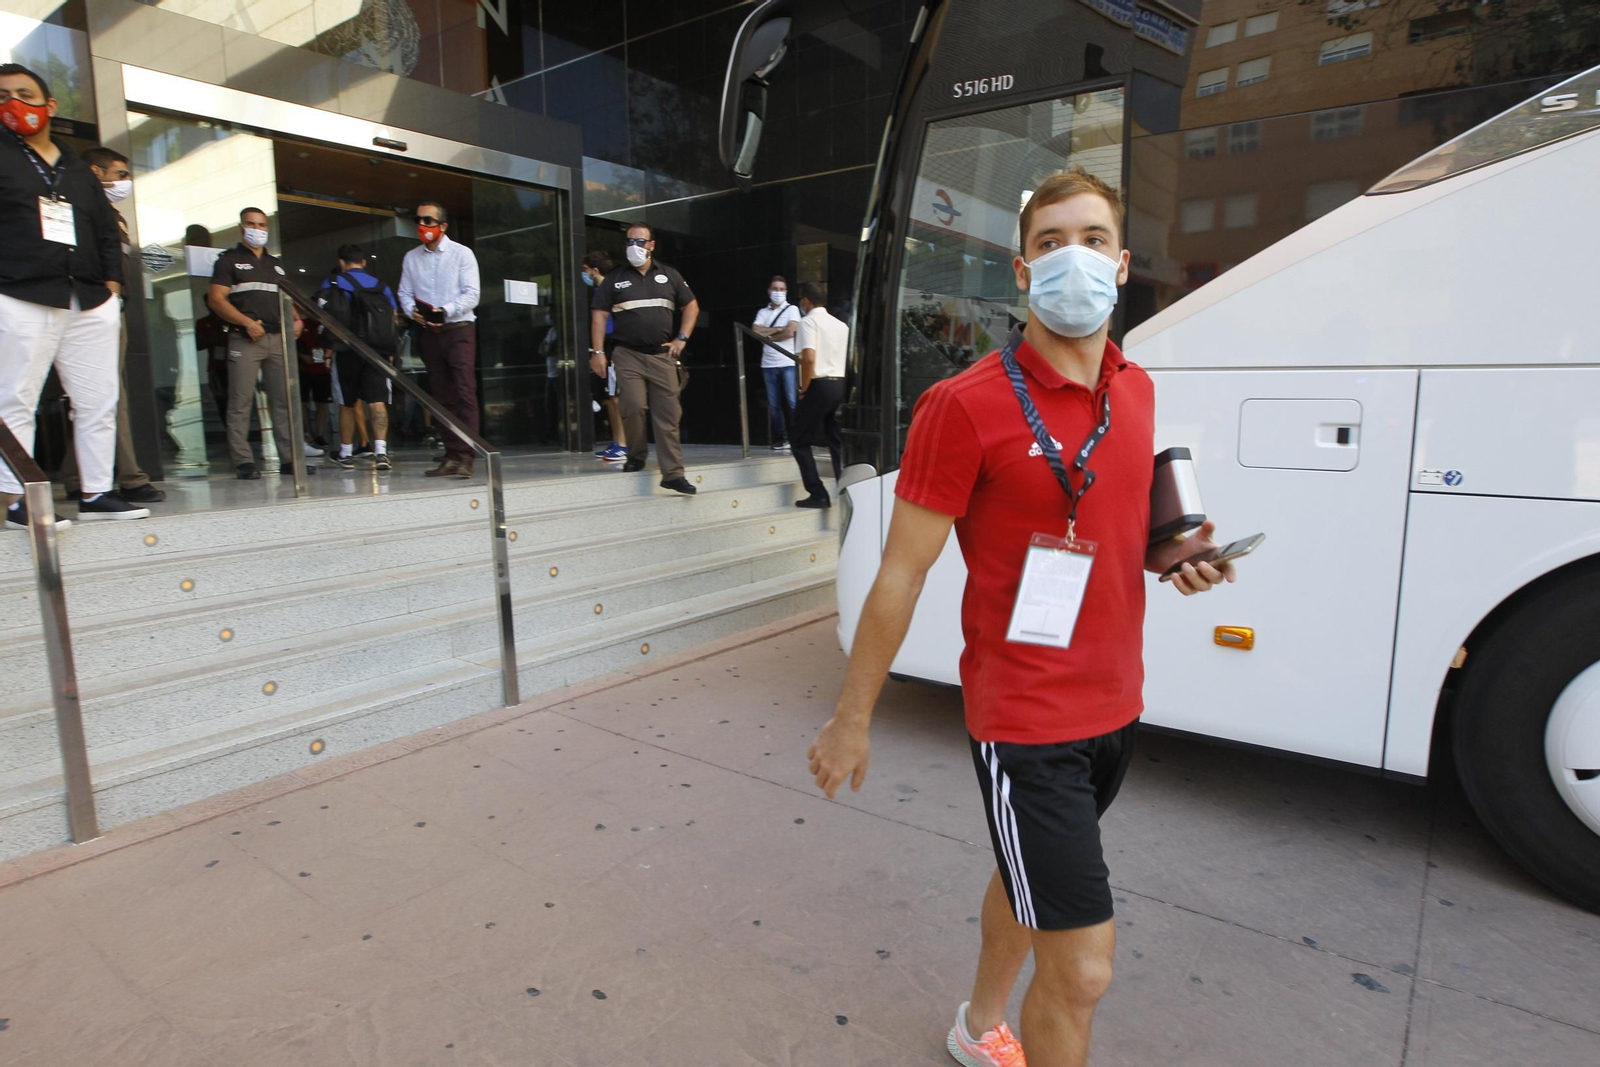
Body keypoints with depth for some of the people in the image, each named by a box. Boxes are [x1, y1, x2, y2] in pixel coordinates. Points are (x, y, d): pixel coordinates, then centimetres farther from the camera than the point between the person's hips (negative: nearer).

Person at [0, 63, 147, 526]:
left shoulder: (78, 170, 22)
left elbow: (108, 231, 22)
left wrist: (111, 279, 8)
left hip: (91, 304, 5)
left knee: (98, 401, 3)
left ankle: (96, 493, 9)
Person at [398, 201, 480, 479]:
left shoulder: (462, 254, 1)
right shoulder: (411, 258, 13)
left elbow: (471, 295, -7)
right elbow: (405, 293, 11)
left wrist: (445, 311, -20)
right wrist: (413, 312, -10)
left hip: (458, 330, -5)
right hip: (428, 333, 5)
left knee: (465, 391, -14)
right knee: (440, 396, 6)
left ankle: (465, 456, -18)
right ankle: (451, 454, 11)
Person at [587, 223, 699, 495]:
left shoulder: (669, 275, 11)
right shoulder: (615, 278, 7)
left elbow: (691, 306, 16)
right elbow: (599, 315, 4)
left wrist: (681, 338, 5)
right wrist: (597, 352, -6)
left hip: (662, 355, 1)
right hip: (628, 354, -1)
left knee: (668, 414, -3)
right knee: (633, 406, -15)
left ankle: (673, 473, -1)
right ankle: (636, 455, 10)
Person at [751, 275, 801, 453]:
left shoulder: (792, 310, 6)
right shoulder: (762, 312, 14)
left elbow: (790, 332, -10)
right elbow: (755, 331, -2)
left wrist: (768, 336, 0)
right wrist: (778, 329, -6)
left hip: (788, 363, -3)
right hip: (768, 364, 3)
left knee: (792, 402, -8)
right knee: (774, 404, 2)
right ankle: (779, 440, 5)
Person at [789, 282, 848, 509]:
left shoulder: (809, 321, -7)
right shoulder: (841, 325, 16)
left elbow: (809, 358, -20)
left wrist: (804, 389, -11)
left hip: (819, 386, -7)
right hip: (840, 385, 7)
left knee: (802, 443, 3)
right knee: (838, 442, 11)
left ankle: (818, 495, -2)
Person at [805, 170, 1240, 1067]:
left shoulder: (1136, 390, 5)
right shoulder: (967, 405, -17)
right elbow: (901, 576, -14)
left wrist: (1176, 555, -3)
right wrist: (852, 721, -10)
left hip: (1116, 708, 8)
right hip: (1025, 721, -7)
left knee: (1030, 880, 27)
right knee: (1082, 970, -1)